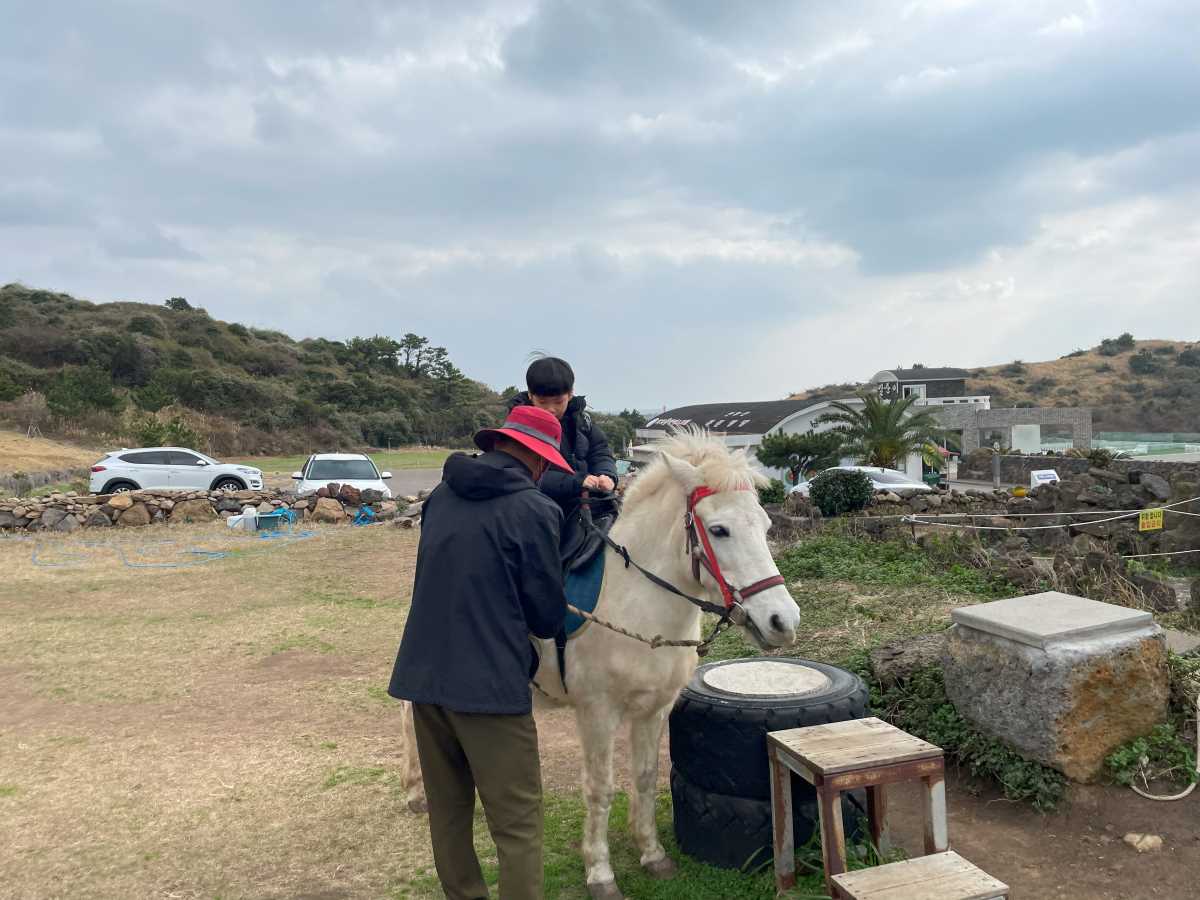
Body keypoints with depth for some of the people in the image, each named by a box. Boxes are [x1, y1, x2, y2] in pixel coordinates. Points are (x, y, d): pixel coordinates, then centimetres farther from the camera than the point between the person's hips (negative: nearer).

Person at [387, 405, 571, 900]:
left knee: (447, 811, 20)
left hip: (423, 674, 7)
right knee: (517, 825, 4)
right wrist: (544, 621, 15)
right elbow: (548, 618, -6)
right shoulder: (533, 510, -11)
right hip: (490, 685, -7)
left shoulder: (440, 497, 8)